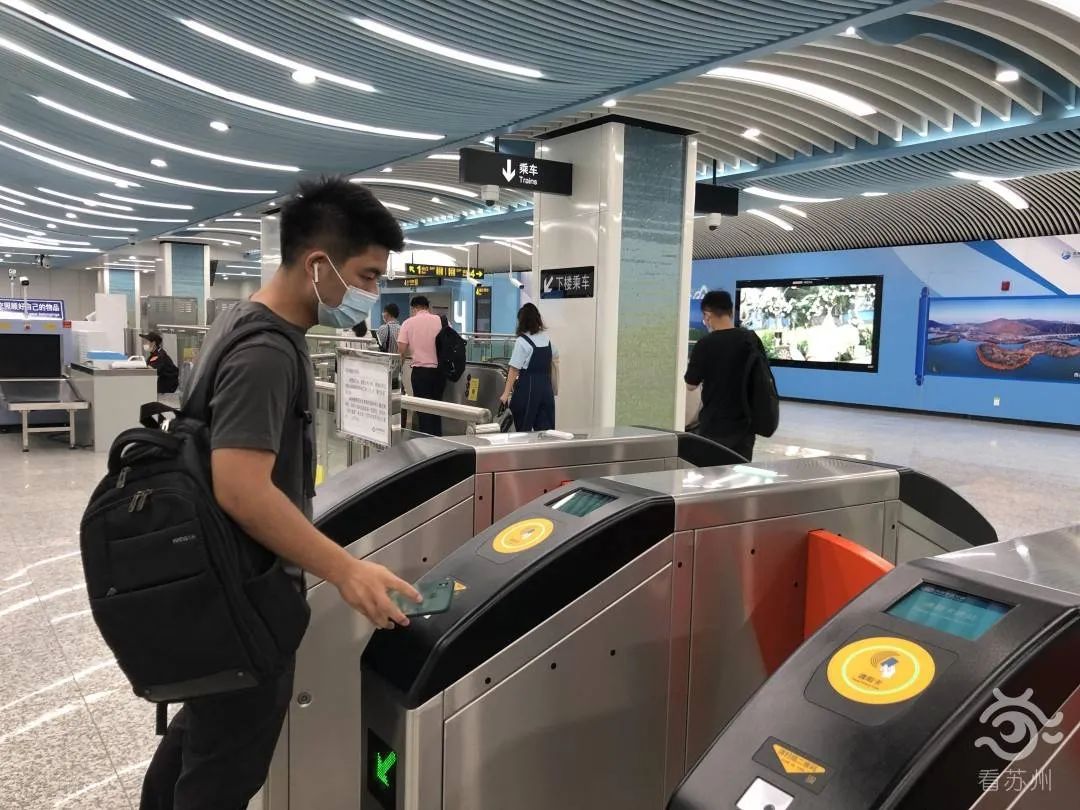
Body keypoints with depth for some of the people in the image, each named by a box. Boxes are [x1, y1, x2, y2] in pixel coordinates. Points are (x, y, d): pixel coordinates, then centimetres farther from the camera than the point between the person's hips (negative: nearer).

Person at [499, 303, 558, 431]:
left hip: (528, 387, -5)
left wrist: (506, 393, -12)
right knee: (546, 428, 5)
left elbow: (514, 369, -13)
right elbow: (555, 360, 19)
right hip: (546, 386, 6)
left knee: (524, 429, 5)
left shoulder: (522, 342, -11)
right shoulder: (547, 338, 7)